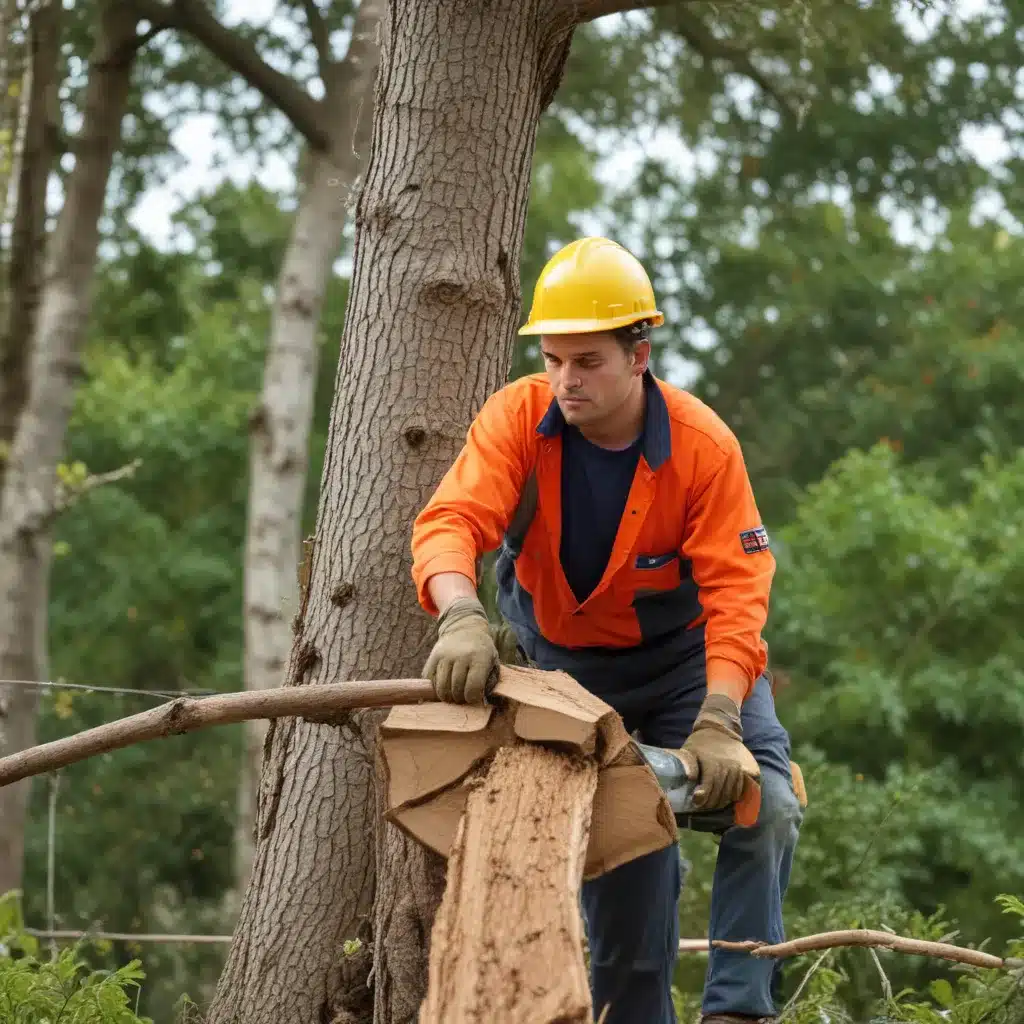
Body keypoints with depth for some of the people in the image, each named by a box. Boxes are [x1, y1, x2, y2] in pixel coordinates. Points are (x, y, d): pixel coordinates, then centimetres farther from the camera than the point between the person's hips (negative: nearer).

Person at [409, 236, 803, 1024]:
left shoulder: (703, 444, -26)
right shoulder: (517, 418, -23)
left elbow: (735, 591, -28)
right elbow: (451, 521, -37)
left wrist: (718, 721, -39)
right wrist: (462, 619, -58)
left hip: (684, 650, -1)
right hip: (565, 657, 1)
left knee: (765, 807, -18)